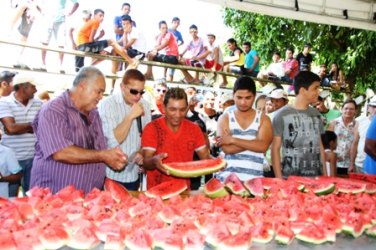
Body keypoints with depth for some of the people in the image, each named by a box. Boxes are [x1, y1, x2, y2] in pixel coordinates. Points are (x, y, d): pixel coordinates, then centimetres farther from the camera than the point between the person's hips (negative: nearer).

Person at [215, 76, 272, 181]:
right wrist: (254, 142, -11)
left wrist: (232, 140, -12)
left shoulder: (263, 119, 5)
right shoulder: (224, 118, 3)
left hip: (254, 178, 0)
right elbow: (227, 148, -11)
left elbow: (262, 146, -12)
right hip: (227, 177, 0)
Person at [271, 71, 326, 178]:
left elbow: (320, 146, 14)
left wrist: (325, 175, 10)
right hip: (291, 178, -5)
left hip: (316, 177, 5)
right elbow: (275, 149, -6)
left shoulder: (316, 114, 10)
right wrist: (279, 179, -11)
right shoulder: (282, 115, -6)